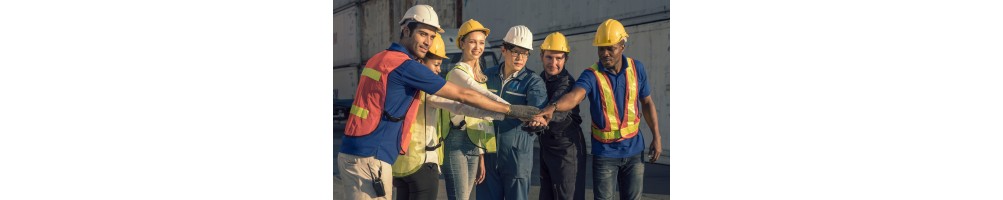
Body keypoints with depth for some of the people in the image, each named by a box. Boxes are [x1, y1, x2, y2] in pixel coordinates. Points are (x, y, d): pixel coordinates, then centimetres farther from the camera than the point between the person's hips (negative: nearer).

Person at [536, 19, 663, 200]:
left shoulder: (636, 69, -3)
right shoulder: (591, 75, -15)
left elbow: (647, 102, 8)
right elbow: (574, 96, -34)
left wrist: (656, 136, 5)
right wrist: (553, 107, -56)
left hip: (634, 150, 3)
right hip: (605, 152, -3)